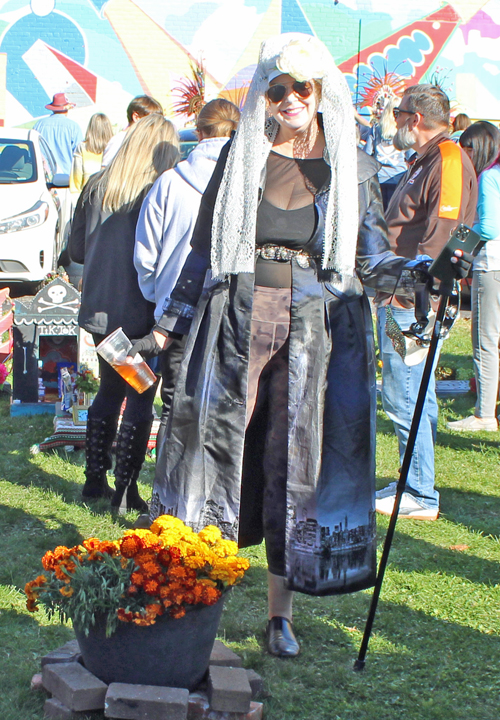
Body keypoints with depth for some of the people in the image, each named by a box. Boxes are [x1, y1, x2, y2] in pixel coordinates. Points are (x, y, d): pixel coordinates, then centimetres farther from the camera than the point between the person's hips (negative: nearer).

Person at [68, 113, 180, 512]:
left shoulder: (96, 187, 4)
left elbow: (77, 249, 10)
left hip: (100, 310, 6)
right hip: (142, 312, -6)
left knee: (109, 391, 20)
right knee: (140, 398, 5)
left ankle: (95, 480, 26)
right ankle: (126, 489, 6)